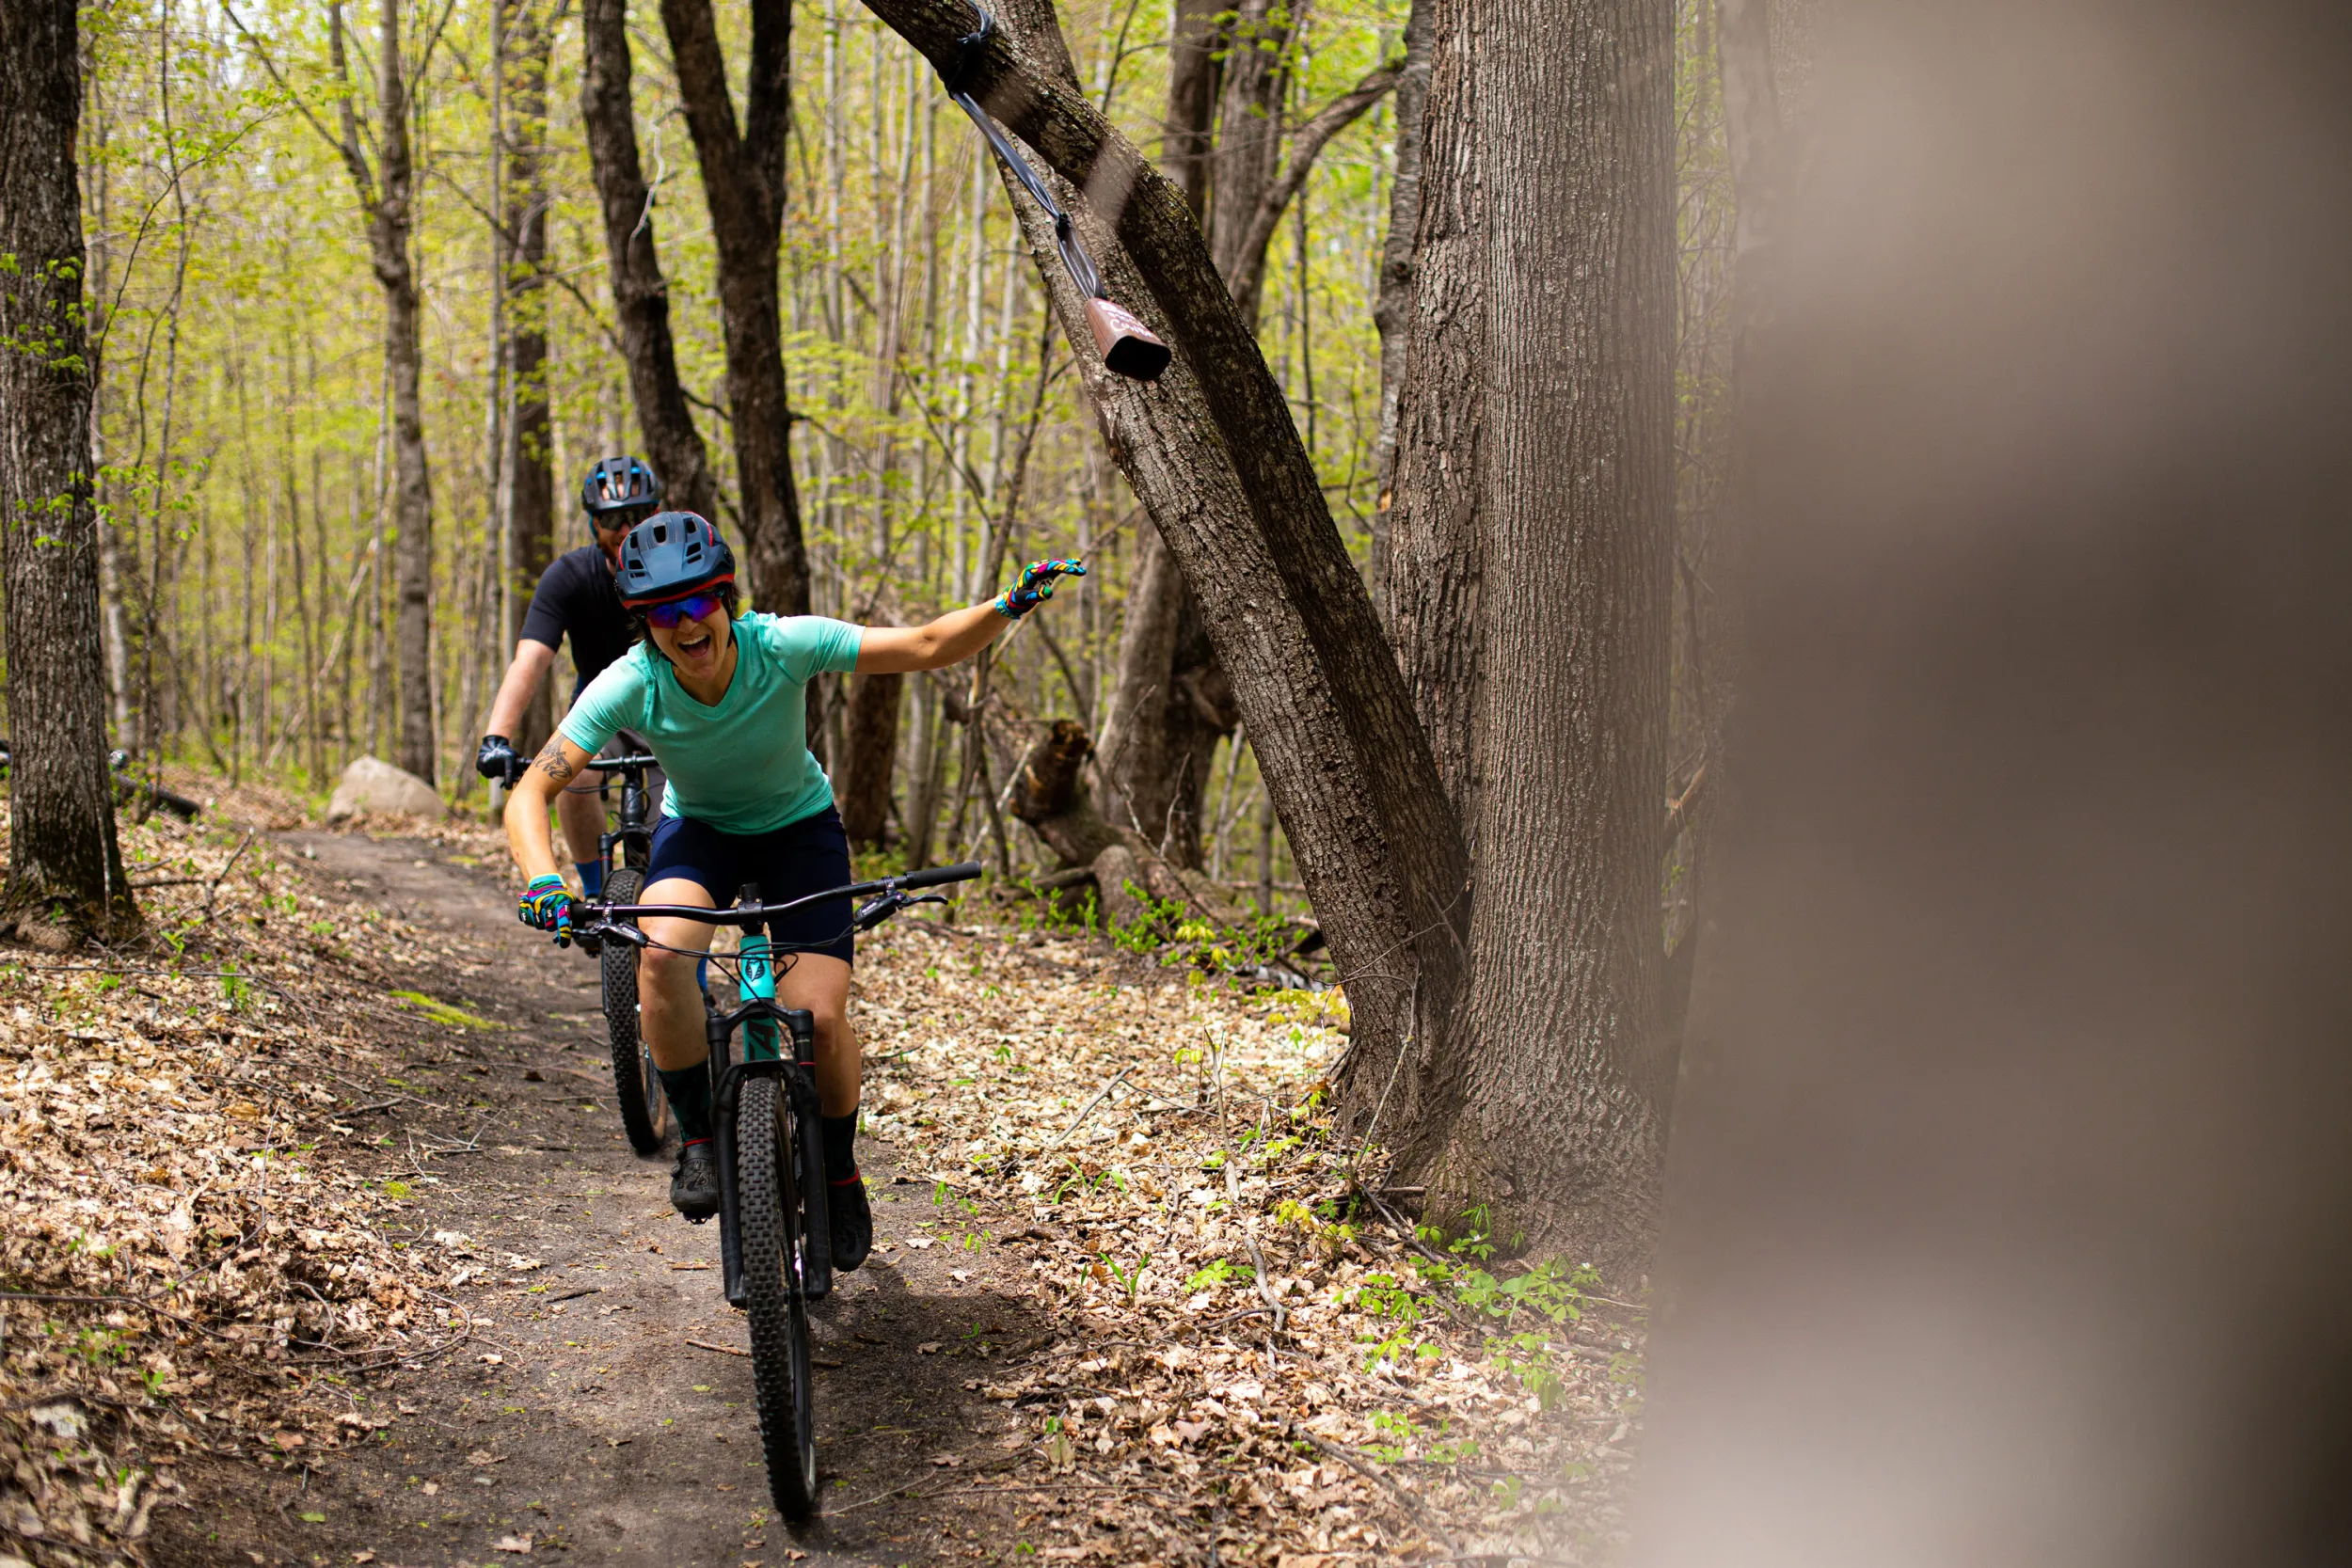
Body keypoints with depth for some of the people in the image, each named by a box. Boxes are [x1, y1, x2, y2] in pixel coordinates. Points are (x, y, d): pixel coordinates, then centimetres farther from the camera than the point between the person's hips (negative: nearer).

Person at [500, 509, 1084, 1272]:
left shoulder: (783, 645, -29)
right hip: (697, 829, 0)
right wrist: (544, 881, -47)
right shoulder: (630, 685, -27)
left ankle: (839, 1171, 13)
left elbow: (927, 646, -27)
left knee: (820, 1018, -17)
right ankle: (698, 1139, -11)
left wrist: (1010, 605, -44)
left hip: (798, 828, 0)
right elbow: (531, 793, -29)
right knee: (661, 952, -33)